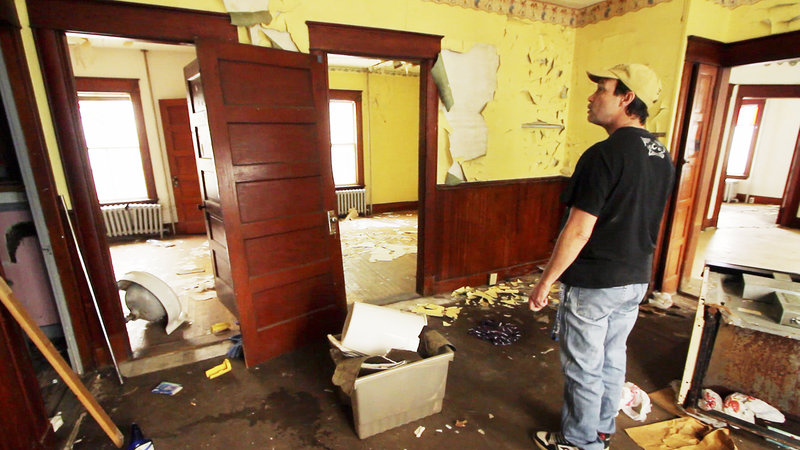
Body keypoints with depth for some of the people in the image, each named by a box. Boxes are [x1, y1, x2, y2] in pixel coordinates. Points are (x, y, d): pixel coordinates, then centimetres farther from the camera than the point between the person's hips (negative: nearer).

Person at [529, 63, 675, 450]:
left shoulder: (605, 154, -21)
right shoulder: (662, 156, 6)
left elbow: (578, 231, -24)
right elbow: (642, 221, 14)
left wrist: (545, 282, -15)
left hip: (592, 284, -8)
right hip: (636, 280, 9)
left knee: (583, 368, 10)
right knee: (612, 360, 22)